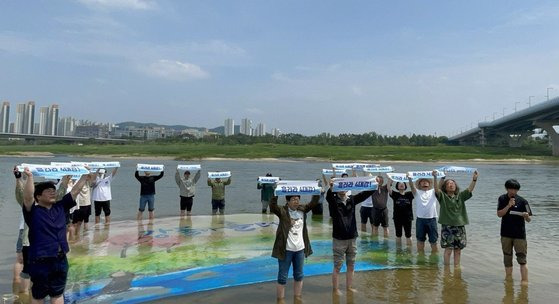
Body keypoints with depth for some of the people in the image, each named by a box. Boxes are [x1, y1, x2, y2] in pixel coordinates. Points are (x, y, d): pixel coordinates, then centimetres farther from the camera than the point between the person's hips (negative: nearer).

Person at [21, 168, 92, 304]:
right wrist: (29, 177, -35)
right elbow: (28, 197, -25)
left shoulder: (60, 207, 6)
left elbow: (74, 191, 5)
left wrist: (85, 176, 2)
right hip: (40, 263, -5)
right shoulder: (33, 212, -7)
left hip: (61, 261, 5)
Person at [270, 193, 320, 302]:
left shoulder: (302, 209, 3)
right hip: (286, 249, -5)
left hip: (300, 249, 5)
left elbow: (314, 203, -2)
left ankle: (297, 298, 32)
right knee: (282, 277, 5)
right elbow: (272, 206, -27)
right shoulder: (282, 211, -10)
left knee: (299, 276, 17)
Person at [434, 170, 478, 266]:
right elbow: (436, 189, -18)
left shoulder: (460, 196, 10)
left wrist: (474, 179, -20)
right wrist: (435, 177, -35)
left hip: (459, 226, 4)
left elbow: (470, 190, -3)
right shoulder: (443, 196, -1)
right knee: (448, 249, -3)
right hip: (447, 226, -3)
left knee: (458, 250, 9)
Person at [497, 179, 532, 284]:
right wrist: (508, 206, -20)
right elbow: (499, 214, -7)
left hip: (519, 234, -3)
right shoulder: (502, 199, 3)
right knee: (507, 258, 12)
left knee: (522, 259, -6)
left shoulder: (522, 201, -6)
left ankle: (525, 281, -3)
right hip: (506, 234, 3)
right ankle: (509, 279, 24)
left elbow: (529, 220, -5)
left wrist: (526, 216, -28)